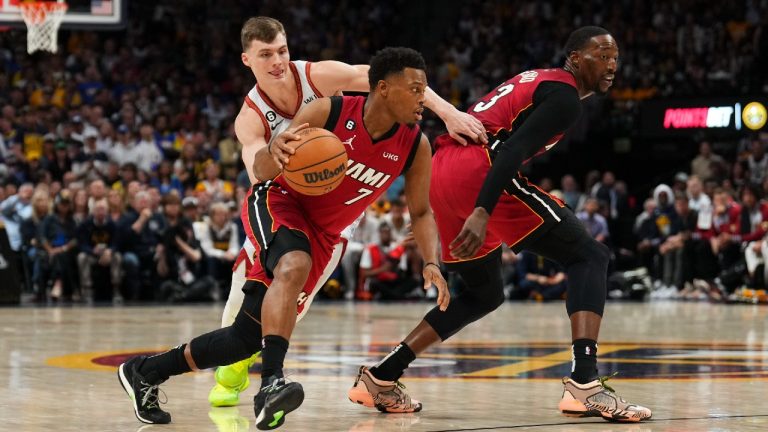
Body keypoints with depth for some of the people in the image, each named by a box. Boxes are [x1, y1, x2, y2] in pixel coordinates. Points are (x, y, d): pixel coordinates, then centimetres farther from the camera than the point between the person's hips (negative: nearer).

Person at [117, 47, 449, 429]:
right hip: (279, 204, -4)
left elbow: (421, 212, 3)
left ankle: (145, 372, 16)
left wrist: (431, 263, -14)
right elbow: (261, 170, -14)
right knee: (294, 266, -40)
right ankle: (271, 382, -46)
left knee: (248, 338, -1)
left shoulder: (415, 147, -11)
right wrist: (274, 151, -39)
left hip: (322, 236, 5)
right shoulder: (329, 112, -21)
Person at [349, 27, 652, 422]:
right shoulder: (564, 95, -2)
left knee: (485, 294, 25)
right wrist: (482, 213, -27)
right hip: (477, 169, -10)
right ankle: (584, 384, -24)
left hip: (441, 171, 10)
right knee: (588, 257, -6)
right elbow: (512, 150, -17)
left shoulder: (536, 80, 29)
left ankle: (380, 378, 20)